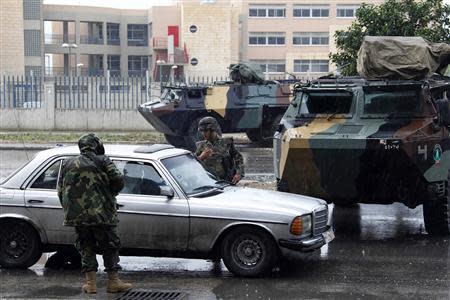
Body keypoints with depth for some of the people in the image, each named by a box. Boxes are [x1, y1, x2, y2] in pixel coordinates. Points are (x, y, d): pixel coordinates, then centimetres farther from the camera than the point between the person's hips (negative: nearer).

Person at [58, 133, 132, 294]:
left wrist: (69, 210, 21)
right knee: (110, 246, 7)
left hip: (76, 215, 4)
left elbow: (61, 192, 12)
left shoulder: (68, 164, 14)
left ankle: (90, 282, 10)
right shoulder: (102, 160, 2)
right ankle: (113, 281, 8)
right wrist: (110, 194, 11)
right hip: (100, 213, -4)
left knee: (86, 247, 13)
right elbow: (118, 180, -7)